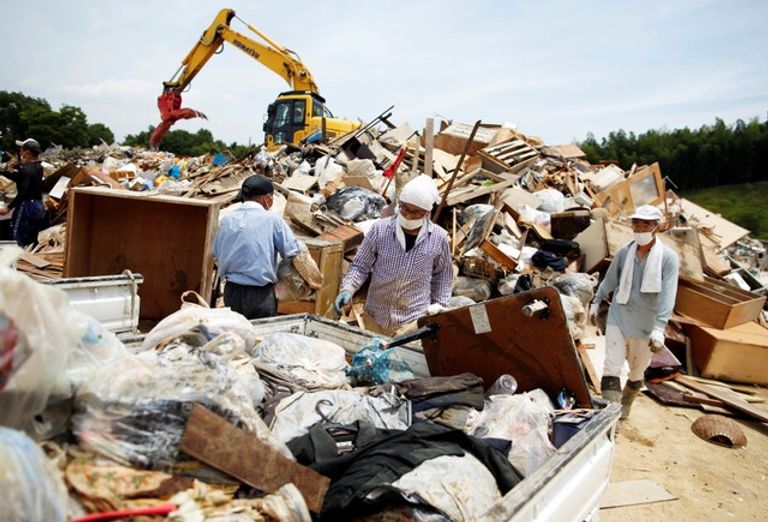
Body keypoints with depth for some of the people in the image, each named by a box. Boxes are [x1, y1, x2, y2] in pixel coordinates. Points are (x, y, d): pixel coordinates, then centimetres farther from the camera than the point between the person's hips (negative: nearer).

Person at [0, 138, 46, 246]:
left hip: (27, 206, -9)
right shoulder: (38, 167, 9)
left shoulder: (26, 169, -17)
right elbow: (19, 179, 19)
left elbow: (23, 193, -24)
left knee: (18, 240, -4)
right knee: (32, 240, 14)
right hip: (39, 206, 9)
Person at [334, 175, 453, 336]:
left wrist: (439, 306, 4)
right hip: (376, 315, 1)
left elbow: (443, 274, 7)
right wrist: (348, 289, -19)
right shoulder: (380, 229, -11)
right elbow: (360, 266, -4)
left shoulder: (439, 238, -9)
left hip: (414, 321, -1)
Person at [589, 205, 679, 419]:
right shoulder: (624, 251, -3)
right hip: (618, 318, 1)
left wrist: (659, 329, -29)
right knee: (612, 368, -7)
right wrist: (596, 302, 18)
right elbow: (610, 279, 12)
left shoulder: (668, 257, -13)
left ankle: (625, 406, 41)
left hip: (646, 326, -1)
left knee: (637, 373, 17)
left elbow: (668, 295, -20)